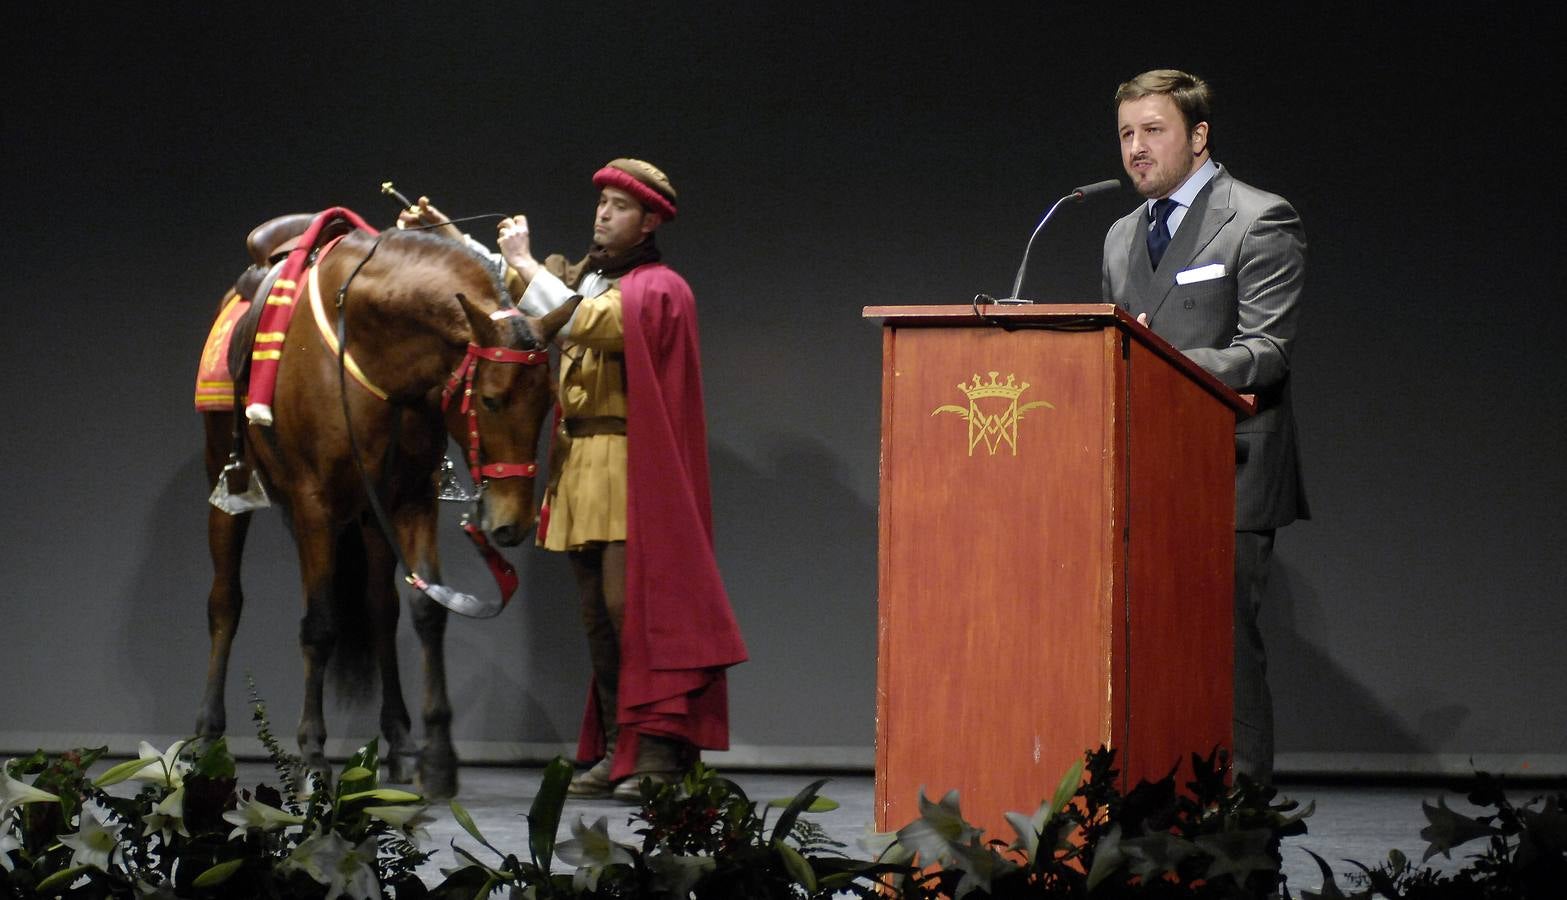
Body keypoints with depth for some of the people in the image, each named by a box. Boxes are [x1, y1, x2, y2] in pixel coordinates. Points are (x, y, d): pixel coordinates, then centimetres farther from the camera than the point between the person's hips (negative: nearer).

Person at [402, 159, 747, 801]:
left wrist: (526, 263, -13)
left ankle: (657, 753, -14)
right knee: (597, 615, 7)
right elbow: (508, 284, 24)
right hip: (577, 464, 8)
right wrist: (448, 236, 14)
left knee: (628, 603, -14)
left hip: (628, 467, -8)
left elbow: (587, 324, -20)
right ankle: (615, 752, 10)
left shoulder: (657, 290, -5)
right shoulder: (584, 276, 19)